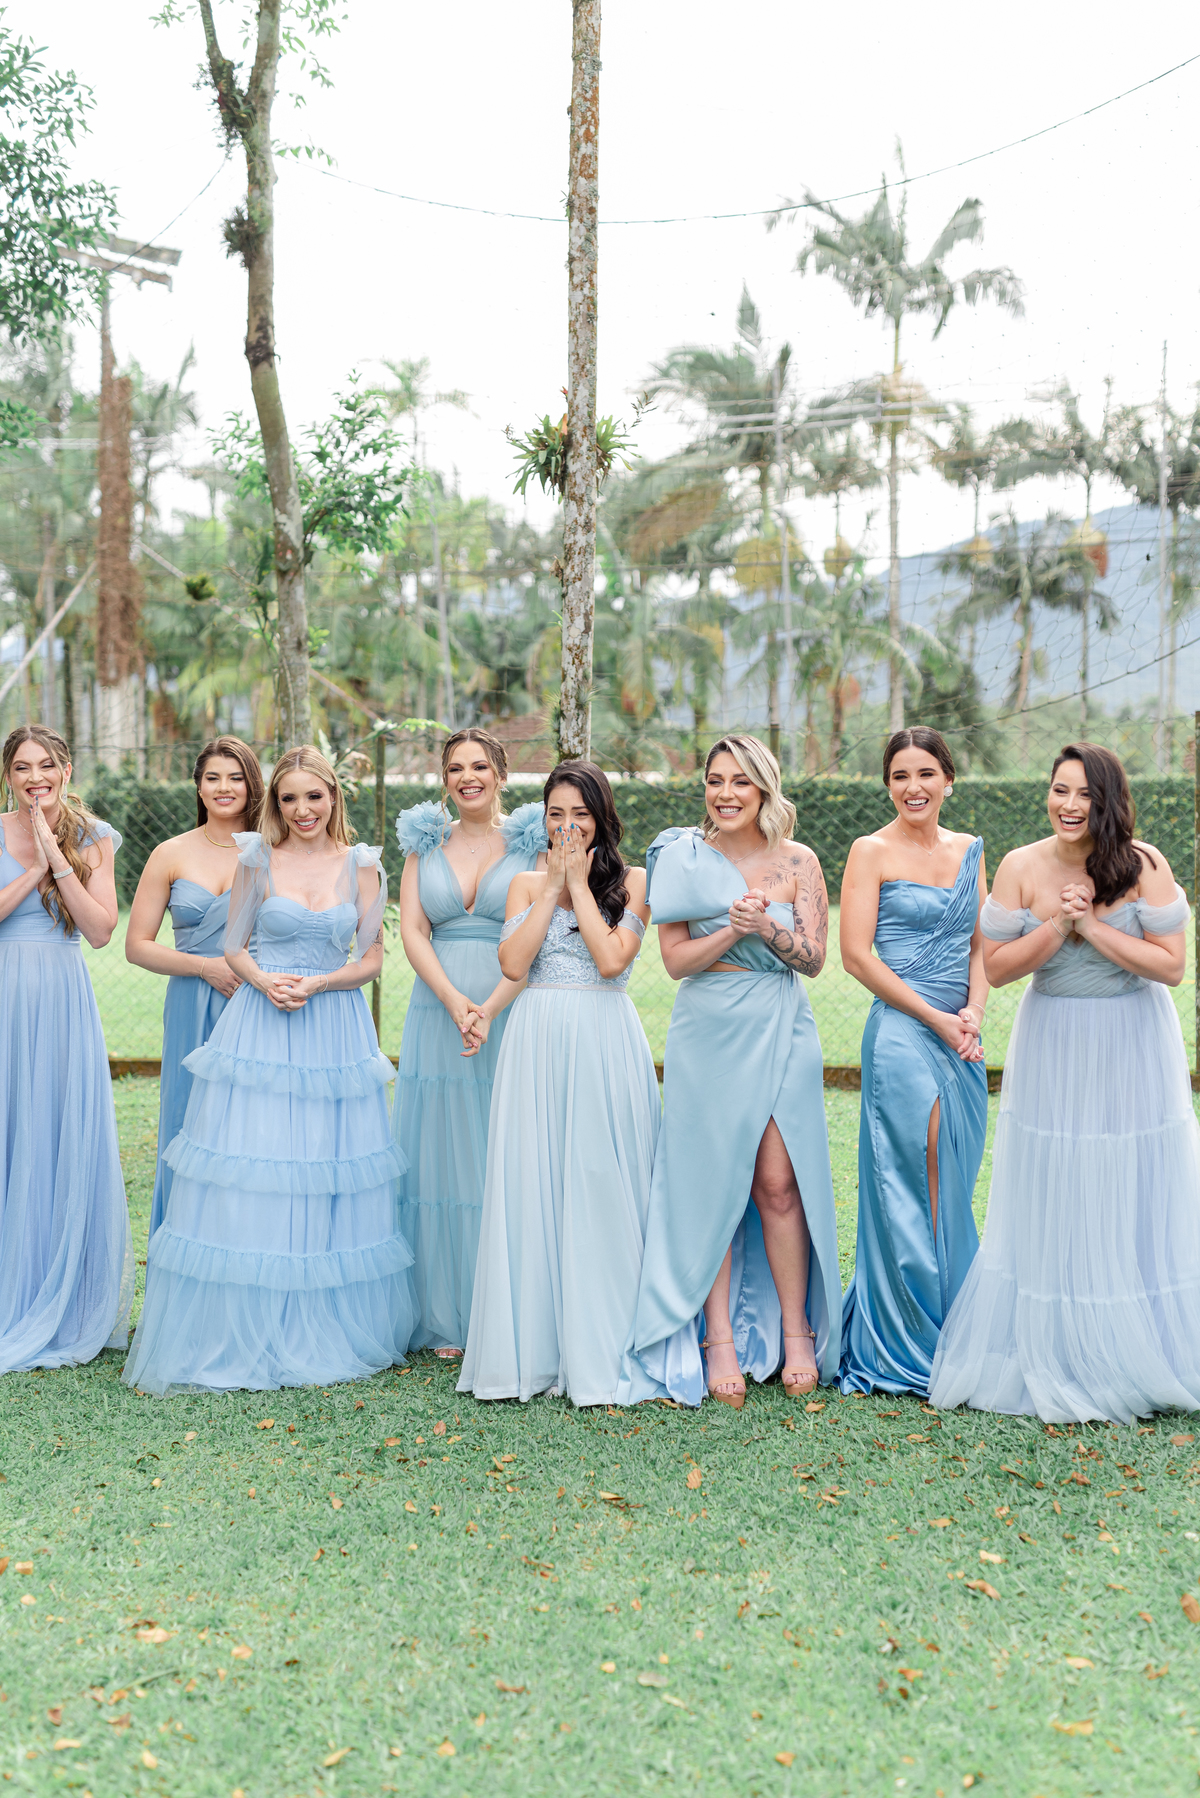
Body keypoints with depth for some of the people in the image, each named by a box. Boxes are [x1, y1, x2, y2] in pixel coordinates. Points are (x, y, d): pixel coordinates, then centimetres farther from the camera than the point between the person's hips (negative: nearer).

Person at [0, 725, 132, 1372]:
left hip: (64, 1003, 1)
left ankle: (66, 1313, 16)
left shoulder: (92, 839, 5)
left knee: (69, 1145, 3)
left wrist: (57, 859, -11)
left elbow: (101, 930, -5)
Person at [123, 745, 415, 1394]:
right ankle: (242, 1332, 9)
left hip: (334, 1024, 1)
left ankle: (326, 1334, 17)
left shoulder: (362, 865, 4)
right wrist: (264, 982, -12)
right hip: (259, 1022, 0)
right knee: (248, 1177, -2)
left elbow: (372, 958, 4)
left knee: (328, 1181, 4)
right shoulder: (257, 860, 4)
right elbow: (234, 946, 7)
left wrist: (317, 984, -11)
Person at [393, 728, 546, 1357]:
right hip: (437, 1016, 3)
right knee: (440, 1159, 4)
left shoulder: (532, 841, 3)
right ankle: (443, 1321, 14)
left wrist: (490, 1008, -17)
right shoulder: (425, 842, 12)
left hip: (511, 1016, -2)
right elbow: (411, 930, 3)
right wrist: (455, 1002, -12)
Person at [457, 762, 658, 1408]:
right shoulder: (526, 884, 13)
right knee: (530, 1186, 2)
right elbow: (513, 964, -2)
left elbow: (611, 960, -11)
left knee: (600, 1188, -2)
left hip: (605, 1044, -3)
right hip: (536, 1042, 3)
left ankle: (598, 1350, 8)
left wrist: (579, 884, -5)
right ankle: (530, 1348, 11)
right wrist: (552, 886, -2)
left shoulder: (632, 882, 5)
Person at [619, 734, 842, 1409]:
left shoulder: (798, 861, 3)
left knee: (779, 1182, -2)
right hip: (708, 1032, 0)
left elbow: (814, 958, -1)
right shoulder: (685, 857, 3)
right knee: (711, 1182, 1)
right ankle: (719, 1339, 9)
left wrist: (766, 927, -19)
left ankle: (796, 1330, 13)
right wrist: (734, 929, -17)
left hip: (781, 1033, 0)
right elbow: (676, 959, -2)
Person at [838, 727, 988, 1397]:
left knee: (954, 1185, 9)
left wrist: (973, 1012, -5)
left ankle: (948, 1333, 22)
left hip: (962, 1037, 6)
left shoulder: (970, 850, 14)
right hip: (902, 1033, -6)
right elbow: (856, 953, -9)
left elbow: (981, 944, 14)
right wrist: (935, 1019, -11)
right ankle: (909, 1348, 5)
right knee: (911, 1187, -7)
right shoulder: (872, 852, -3)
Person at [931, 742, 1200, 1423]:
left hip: (1136, 1048, -1)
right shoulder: (1022, 867, -7)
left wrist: (1094, 928, -22)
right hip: (1055, 1051, 1)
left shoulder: (1144, 865, -11)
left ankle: (1138, 1354, 22)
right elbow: (997, 967, -6)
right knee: (1054, 1207, 6)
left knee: (1138, 1203, 6)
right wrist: (1058, 925, -20)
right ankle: (1057, 1358, 20)